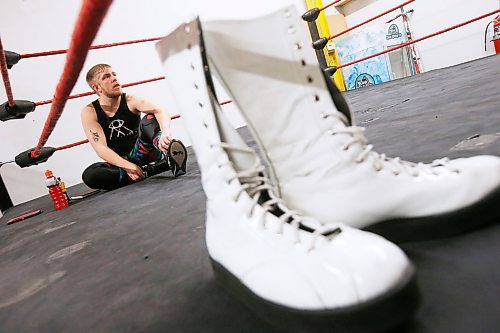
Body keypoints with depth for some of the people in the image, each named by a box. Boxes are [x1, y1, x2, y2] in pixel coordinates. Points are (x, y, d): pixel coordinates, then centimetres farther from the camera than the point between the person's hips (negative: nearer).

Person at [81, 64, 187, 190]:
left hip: (141, 153, 0)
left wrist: (166, 132, -50)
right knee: (89, 175, -30)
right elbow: (100, 148, -17)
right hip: (119, 163, 1)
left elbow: (160, 112, -26)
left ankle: (170, 153, -49)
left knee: (149, 119, -23)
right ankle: (147, 171, -33)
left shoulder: (131, 101, -7)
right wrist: (127, 166, -34)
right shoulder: (89, 112, -7)